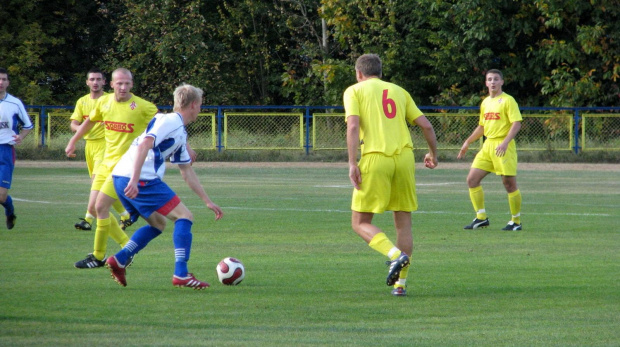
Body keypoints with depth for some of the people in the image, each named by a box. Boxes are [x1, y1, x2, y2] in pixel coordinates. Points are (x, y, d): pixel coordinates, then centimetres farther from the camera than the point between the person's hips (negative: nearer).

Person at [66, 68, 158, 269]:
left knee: (101, 207, -13)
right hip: (107, 162, 7)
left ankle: (98, 256, 0)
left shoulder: (143, 107, -14)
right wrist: (73, 142, 25)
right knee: (95, 208, 5)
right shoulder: (104, 102, 3)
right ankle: (127, 245, 17)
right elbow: (90, 121, 22)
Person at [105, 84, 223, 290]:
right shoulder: (169, 121, -7)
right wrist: (134, 180, -31)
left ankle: (119, 261, 12)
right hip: (140, 180, -10)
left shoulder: (180, 132, 24)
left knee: (158, 224, 23)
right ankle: (181, 275, -12)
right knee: (184, 217, -6)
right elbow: (144, 145, -22)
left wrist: (208, 202, 32)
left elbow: (187, 172, 31)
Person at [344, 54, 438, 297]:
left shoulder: (354, 91, 9)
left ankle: (396, 254, -20)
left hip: (375, 158, -4)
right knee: (403, 222, 11)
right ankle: (400, 284, 8)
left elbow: (353, 125, -8)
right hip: (404, 157, 4)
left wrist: (352, 164, -12)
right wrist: (433, 154, 31)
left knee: (360, 223, 4)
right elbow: (426, 125, 15)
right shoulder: (399, 91, 20)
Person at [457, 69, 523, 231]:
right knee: (472, 179, 1)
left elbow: (516, 124, -14)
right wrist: (468, 142, 22)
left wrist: (505, 143, -24)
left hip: (504, 147, -7)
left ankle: (516, 221, 7)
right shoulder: (485, 103, 16)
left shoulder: (508, 100, -6)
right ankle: (481, 218, 10)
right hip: (488, 145, 7)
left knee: (509, 183, -5)